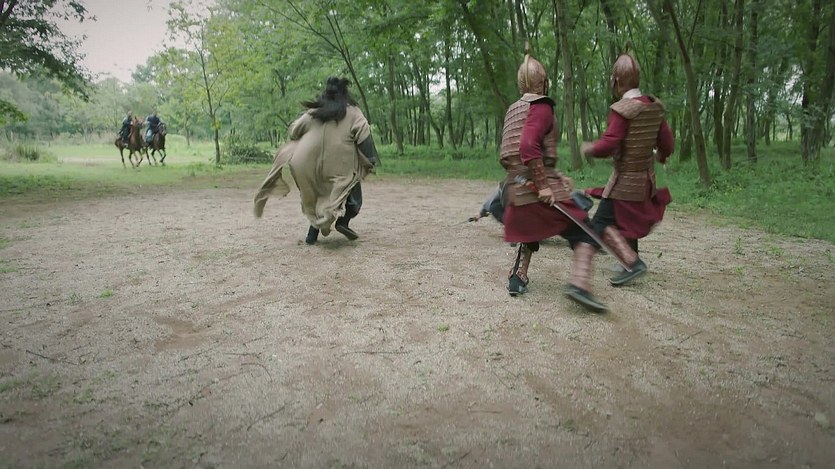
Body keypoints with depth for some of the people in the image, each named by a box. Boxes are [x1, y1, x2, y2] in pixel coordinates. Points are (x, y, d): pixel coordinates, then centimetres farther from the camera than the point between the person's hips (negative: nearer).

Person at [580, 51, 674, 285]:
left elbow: (608, 145, -25)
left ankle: (634, 263, -11)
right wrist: (661, 155, 30)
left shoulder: (622, 110, -20)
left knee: (602, 223, -2)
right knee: (627, 221, 22)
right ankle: (632, 262, 32)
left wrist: (588, 148, -5)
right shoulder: (655, 107, 2)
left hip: (625, 180, -8)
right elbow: (667, 143, 8)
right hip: (646, 178, 8)